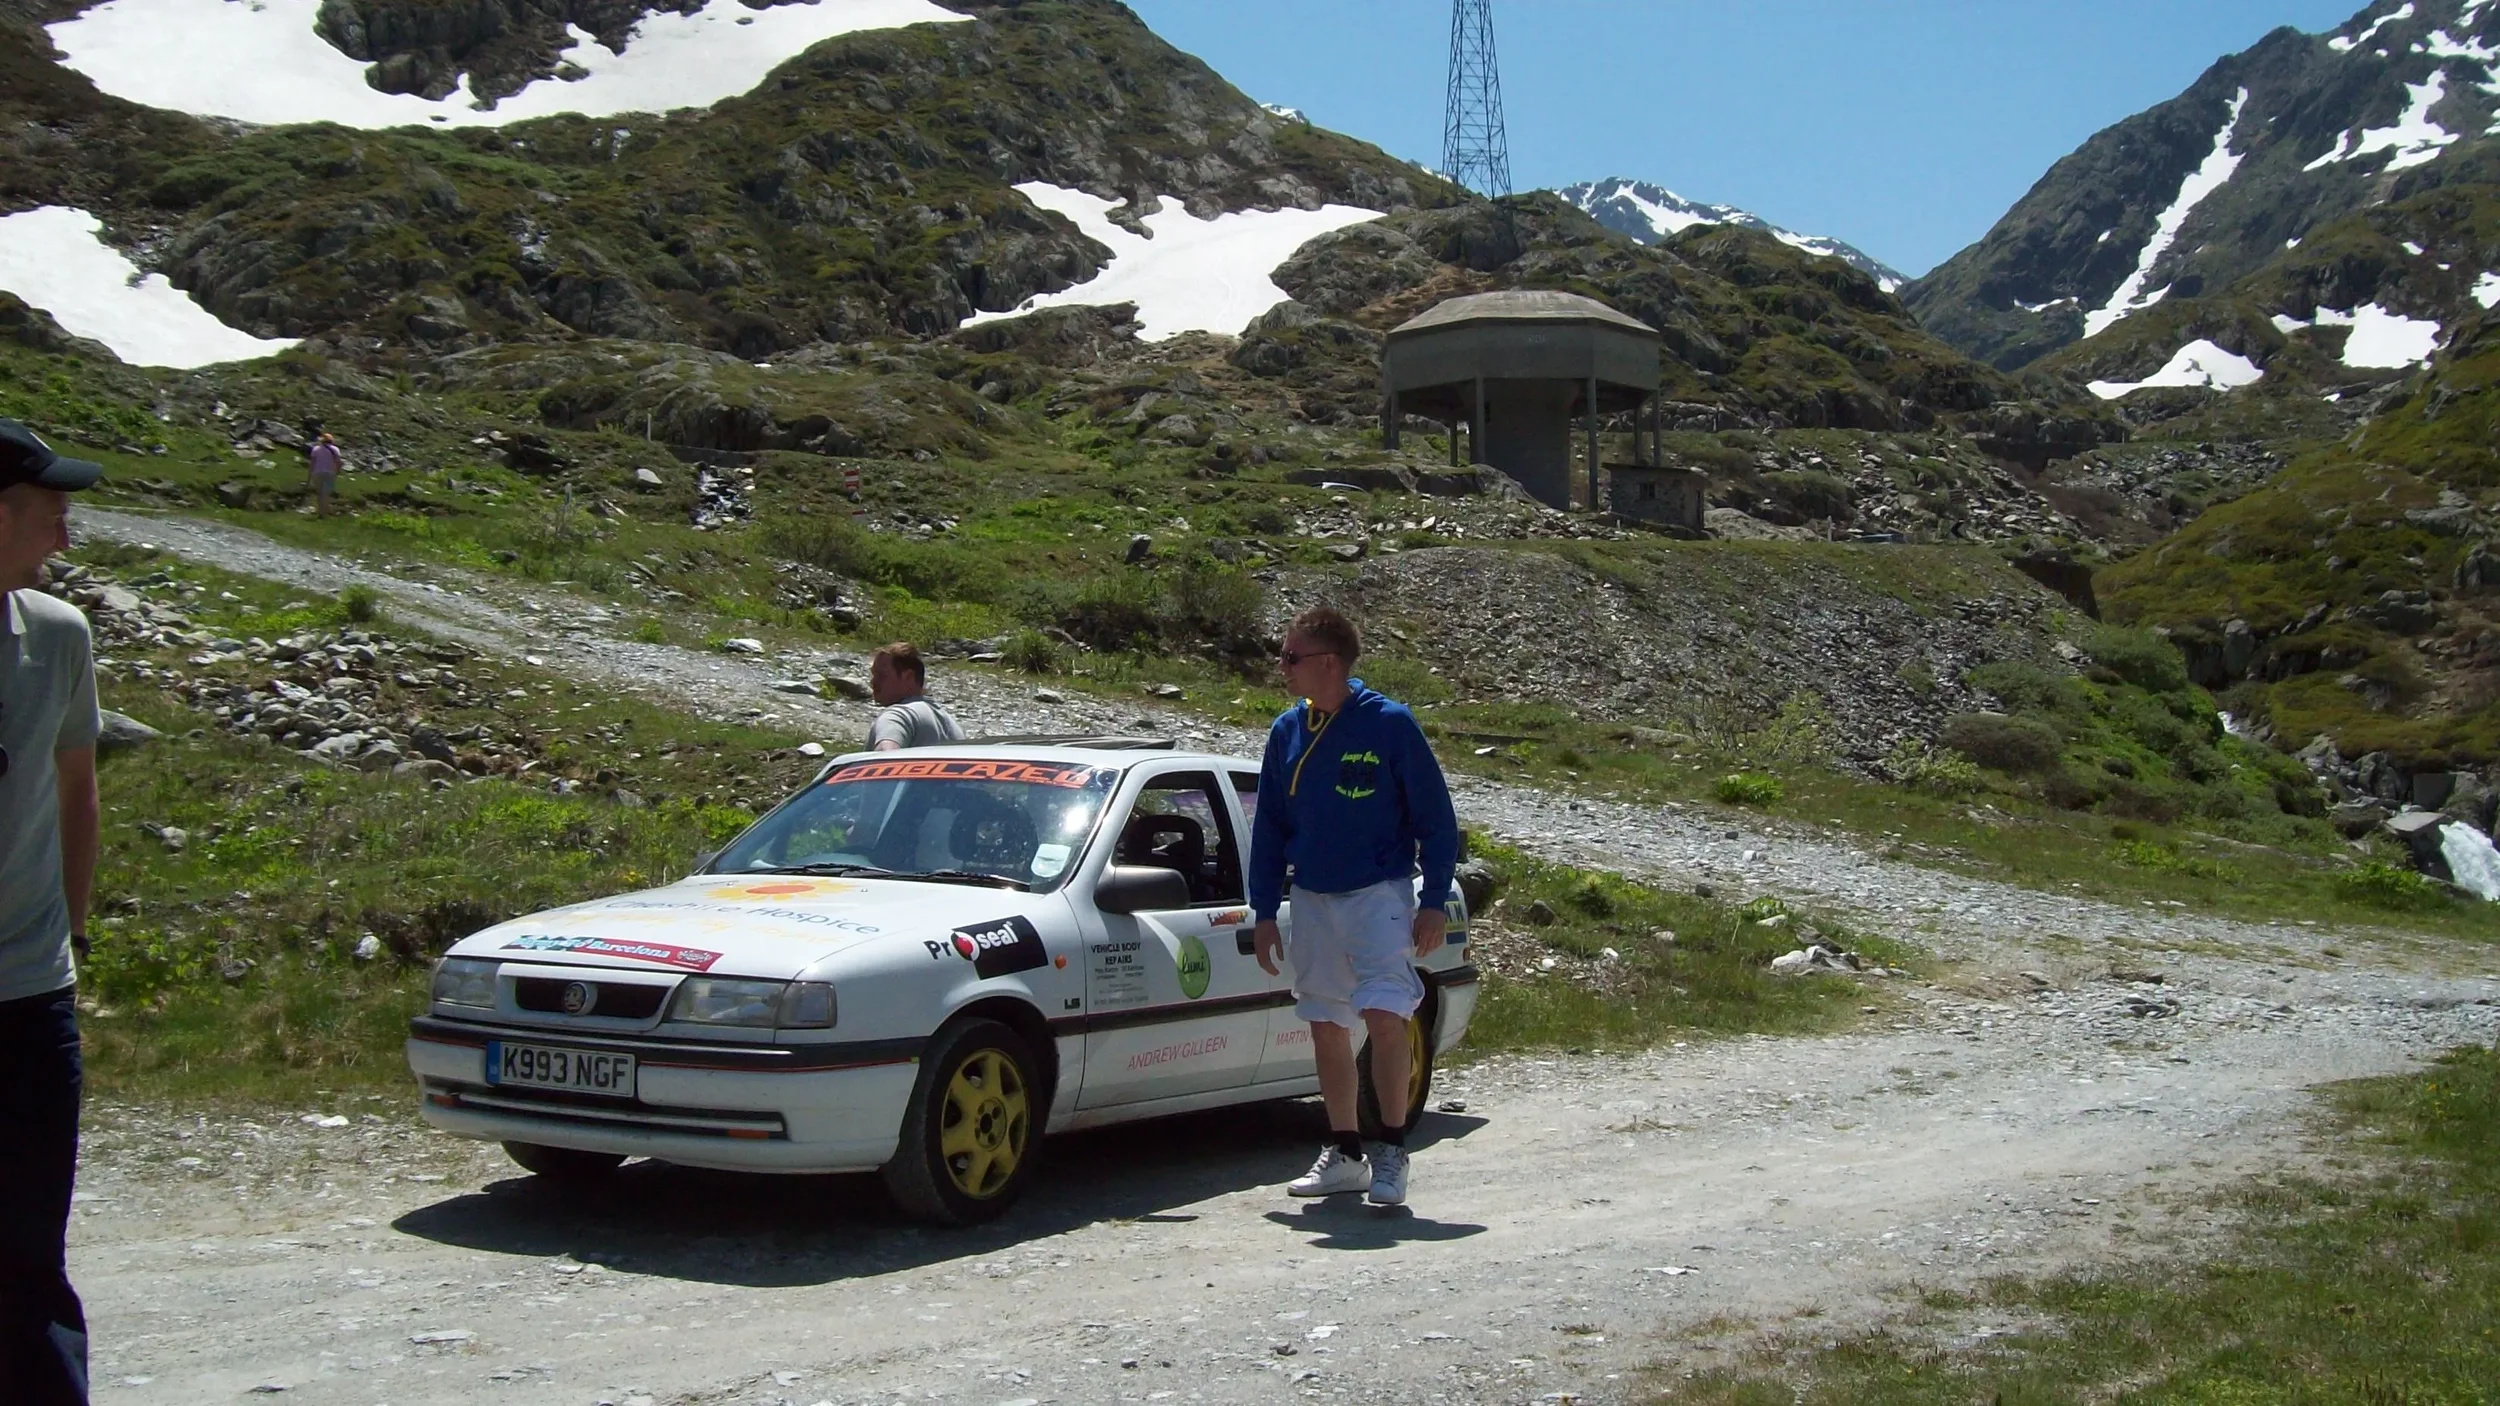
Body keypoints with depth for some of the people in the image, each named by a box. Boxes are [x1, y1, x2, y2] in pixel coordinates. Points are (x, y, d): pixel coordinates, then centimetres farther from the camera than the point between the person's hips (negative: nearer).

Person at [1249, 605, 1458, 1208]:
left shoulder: (1390, 724, -9)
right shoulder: (1287, 732, 5)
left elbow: (1435, 818, -6)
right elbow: (1268, 827, 13)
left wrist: (1434, 902, -10)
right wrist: (1264, 911, 9)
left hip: (1379, 894, -5)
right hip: (1312, 902, 5)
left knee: (1383, 1016, -18)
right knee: (1327, 1028, 9)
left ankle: (1392, 1149, -6)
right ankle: (1344, 1154, 20)